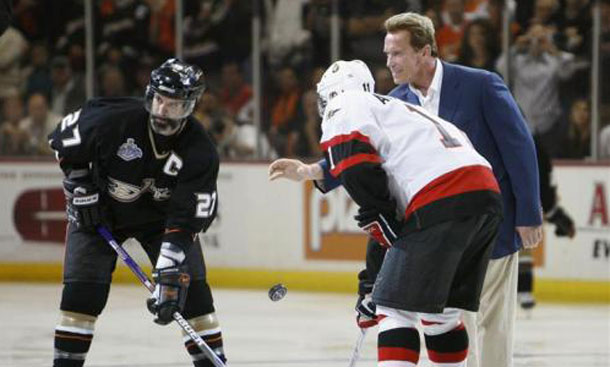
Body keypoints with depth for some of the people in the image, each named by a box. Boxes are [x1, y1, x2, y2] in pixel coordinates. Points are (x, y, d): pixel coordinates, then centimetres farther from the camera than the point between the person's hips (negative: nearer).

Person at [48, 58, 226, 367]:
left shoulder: (199, 153, -24)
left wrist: (169, 270, -35)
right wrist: (81, 188, -11)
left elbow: (186, 217, -27)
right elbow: (63, 139, -9)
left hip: (159, 214, 1)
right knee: (83, 288, -12)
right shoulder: (114, 119, -28)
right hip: (99, 210, -1)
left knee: (189, 284, -9)